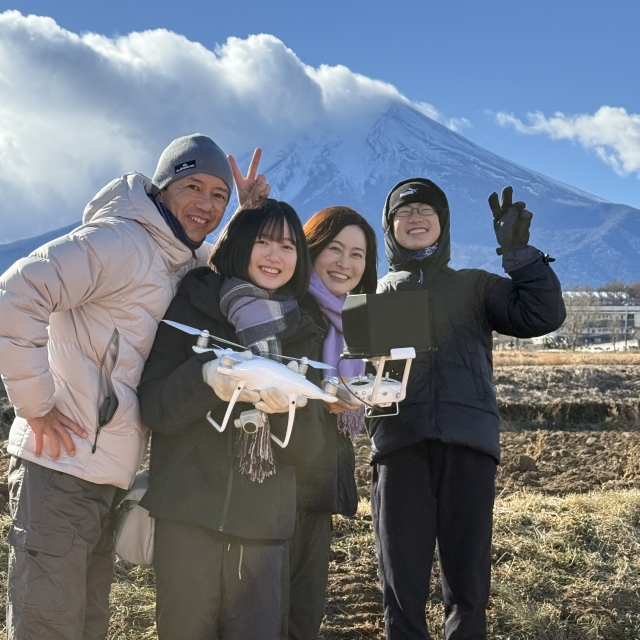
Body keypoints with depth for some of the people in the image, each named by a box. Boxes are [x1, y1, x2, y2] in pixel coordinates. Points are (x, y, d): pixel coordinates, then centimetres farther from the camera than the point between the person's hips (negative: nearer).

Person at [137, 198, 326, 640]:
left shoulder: (302, 334, 10)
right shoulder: (195, 305, 3)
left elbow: (306, 449, 3)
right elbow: (153, 407, -5)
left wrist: (291, 408, -19)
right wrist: (206, 378, -24)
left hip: (263, 524, 2)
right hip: (188, 515, -2)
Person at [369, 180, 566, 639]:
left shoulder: (476, 286, 20)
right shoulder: (374, 295, 23)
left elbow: (543, 316, 5)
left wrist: (518, 250, 0)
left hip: (469, 443, 0)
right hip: (401, 444, 1)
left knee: (469, 585, 1)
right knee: (402, 585, 1)